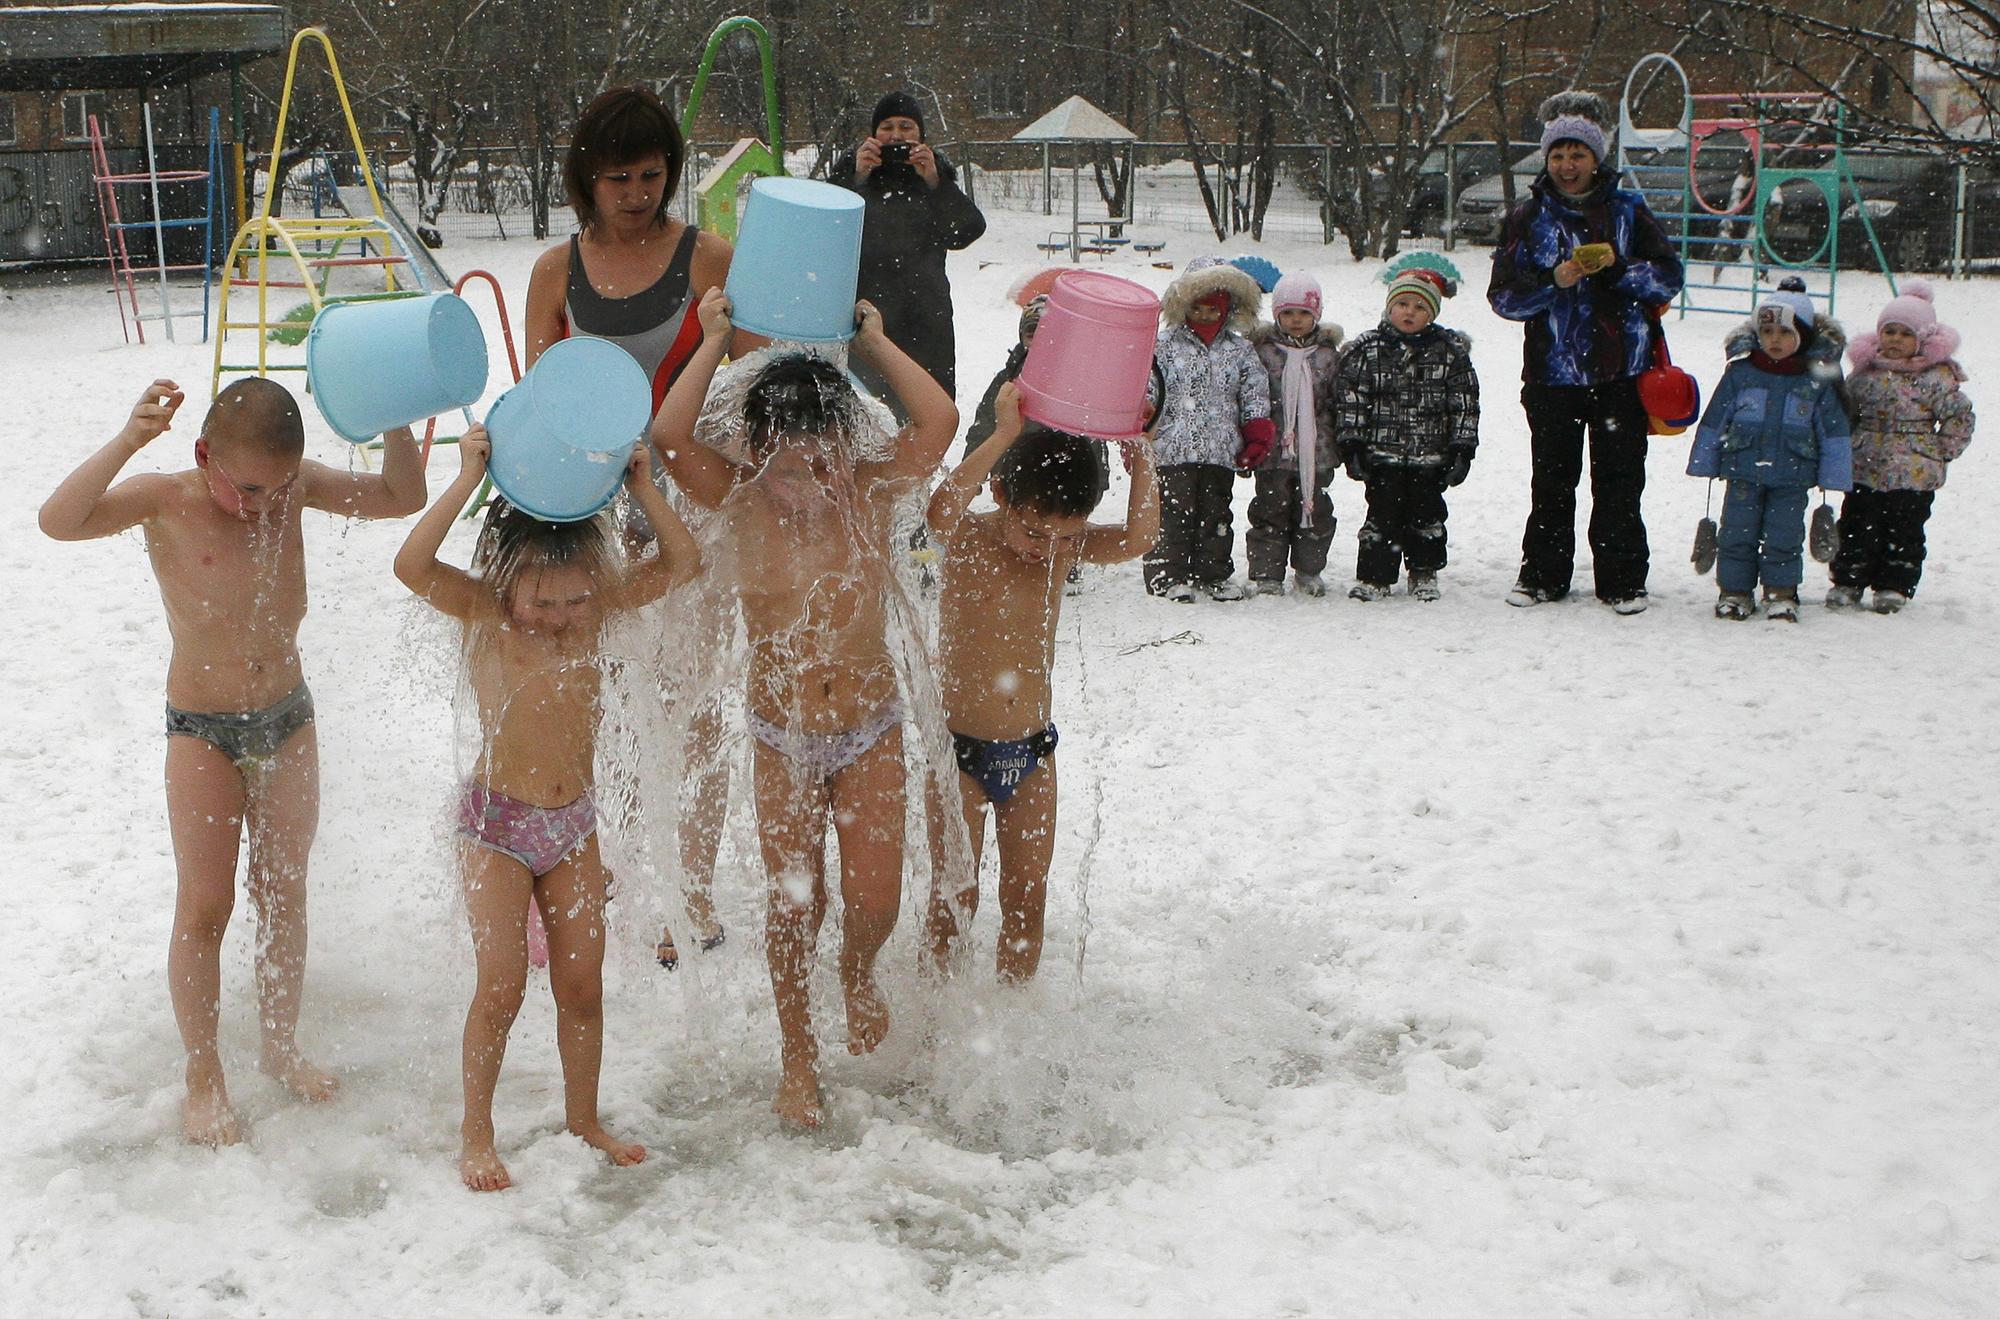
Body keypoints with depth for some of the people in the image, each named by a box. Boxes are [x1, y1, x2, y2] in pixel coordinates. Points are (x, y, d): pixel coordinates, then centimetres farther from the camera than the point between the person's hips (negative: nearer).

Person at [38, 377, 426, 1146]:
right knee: (204, 907, 0)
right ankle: (203, 1081, 14)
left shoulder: (295, 487, -7)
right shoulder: (164, 500, -17)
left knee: (283, 895, 13)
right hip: (203, 732, -3)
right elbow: (59, 521, -33)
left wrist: (396, 424, -20)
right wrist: (127, 442, -45)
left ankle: (281, 1048, 30)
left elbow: (402, 498, -4)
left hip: (288, 718, 4)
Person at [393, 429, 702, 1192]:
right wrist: (468, 480, -32)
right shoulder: (480, 613, -13)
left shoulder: (597, 609, -2)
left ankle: (583, 1122, 28)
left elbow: (682, 562, -6)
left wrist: (641, 485, -14)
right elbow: (410, 566, -31)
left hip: (573, 824, 4)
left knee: (583, 987, 10)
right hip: (497, 825, -4)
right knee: (502, 988, 0)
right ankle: (476, 1136, 17)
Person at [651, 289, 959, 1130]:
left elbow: (940, 422, -24)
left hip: (871, 729, 1)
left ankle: (858, 971, 37)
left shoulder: (872, 494, -10)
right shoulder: (739, 502, -12)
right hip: (781, 738, 0)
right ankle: (798, 1055, 27)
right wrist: (715, 343, -20)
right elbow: (668, 436, -28)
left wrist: (873, 342, -14)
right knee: (794, 902, 4)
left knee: (873, 899, -1)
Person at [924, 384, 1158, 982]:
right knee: (953, 900, 4)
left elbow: (1138, 538, -21)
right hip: (961, 750, -4)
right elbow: (940, 512, -40)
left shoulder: (1065, 545, -3)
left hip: (1032, 752, 4)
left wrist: (1140, 453, -31)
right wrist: (1004, 436, -46)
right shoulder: (968, 539, -15)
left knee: (1027, 900, 10)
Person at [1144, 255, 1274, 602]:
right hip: (1172, 449, -3)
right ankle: (1168, 577, 2)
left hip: (1222, 452, 3)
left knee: (1216, 514, 10)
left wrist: (1258, 437, 5)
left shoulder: (1239, 349, 11)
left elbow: (1255, 395, 13)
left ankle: (1213, 575, 21)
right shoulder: (1165, 345, 3)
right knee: (1173, 512, -5)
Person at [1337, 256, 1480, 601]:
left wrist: (1462, 449, -2)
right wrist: (1352, 447, -5)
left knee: (1427, 514, 10)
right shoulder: (1367, 350, -1)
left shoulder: (1450, 351, 0)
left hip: (1430, 456, 1)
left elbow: (1464, 404, 2)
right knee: (1383, 513, 0)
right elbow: (1350, 401, -1)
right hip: (1382, 454, -1)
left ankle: (1424, 573, 25)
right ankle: (1374, 577, 8)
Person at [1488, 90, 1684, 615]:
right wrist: (1554, 281, -15)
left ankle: (1623, 581, 10)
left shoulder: (1628, 210, 8)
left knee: (1619, 482, 2)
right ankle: (1542, 576, 15)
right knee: (1552, 481, 4)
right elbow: (1503, 294, 1)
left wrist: (1617, 268, -13)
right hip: (1553, 374, 0)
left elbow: (1668, 275, 4)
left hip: (1622, 372, 0)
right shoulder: (1527, 218, 8)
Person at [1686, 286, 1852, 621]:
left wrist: (1833, 477, 4)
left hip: (1792, 480, -1)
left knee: (1784, 537, 1)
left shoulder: (1818, 383, 2)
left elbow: (1834, 433, 6)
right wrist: (1703, 463, 10)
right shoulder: (1739, 374, 2)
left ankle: (1781, 593, 15)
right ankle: (1735, 591, 15)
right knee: (1737, 533, 3)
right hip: (1743, 474, 1)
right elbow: (1713, 423, 9)